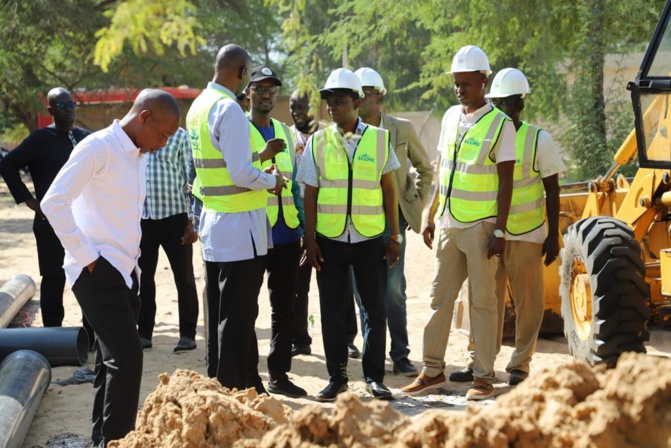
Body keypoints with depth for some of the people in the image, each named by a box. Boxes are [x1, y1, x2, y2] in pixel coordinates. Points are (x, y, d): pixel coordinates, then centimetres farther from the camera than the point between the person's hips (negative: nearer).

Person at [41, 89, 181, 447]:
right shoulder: (99, 147, -12)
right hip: (97, 272, -9)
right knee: (127, 356, -15)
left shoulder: (139, 155, 14)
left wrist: (132, 257, 14)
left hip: (123, 271, 9)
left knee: (112, 361, 11)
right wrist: (85, 256, -17)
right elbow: (53, 203, -19)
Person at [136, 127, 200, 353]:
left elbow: (190, 178, -2)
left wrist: (192, 221, -7)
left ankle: (187, 334, 12)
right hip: (141, 217, 3)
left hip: (175, 216, -3)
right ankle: (144, 332, 18)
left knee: (184, 278, 3)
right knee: (143, 278, 9)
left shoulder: (179, 136, 0)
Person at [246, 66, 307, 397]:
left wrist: (305, 228, 15)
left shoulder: (285, 132, 16)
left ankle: (278, 375, 17)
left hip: (286, 234, 6)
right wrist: (263, 156, -25)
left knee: (284, 307, 9)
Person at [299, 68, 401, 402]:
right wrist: (310, 239, -2)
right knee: (332, 310, 6)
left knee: (376, 309, 4)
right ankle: (336, 377, 16)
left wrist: (395, 236, 4)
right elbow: (310, 194, 4)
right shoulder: (318, 142, 2)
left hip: (370, 237, 0)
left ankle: (374, 377, 15)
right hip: (329, 239, 0)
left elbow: (389, 190, 7)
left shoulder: (379, 139, 3)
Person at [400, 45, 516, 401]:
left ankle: (483, 377, 7)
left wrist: (499, 231, -13)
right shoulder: (451, 117, 11)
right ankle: (433, 370, 16)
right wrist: (431, 217, 14)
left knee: (482, 301, 0)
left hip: (480, 227, -6)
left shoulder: (500, 124, -6)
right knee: (440, 297, 8)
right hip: (449, 225, 6)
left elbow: (506, 182, -8)